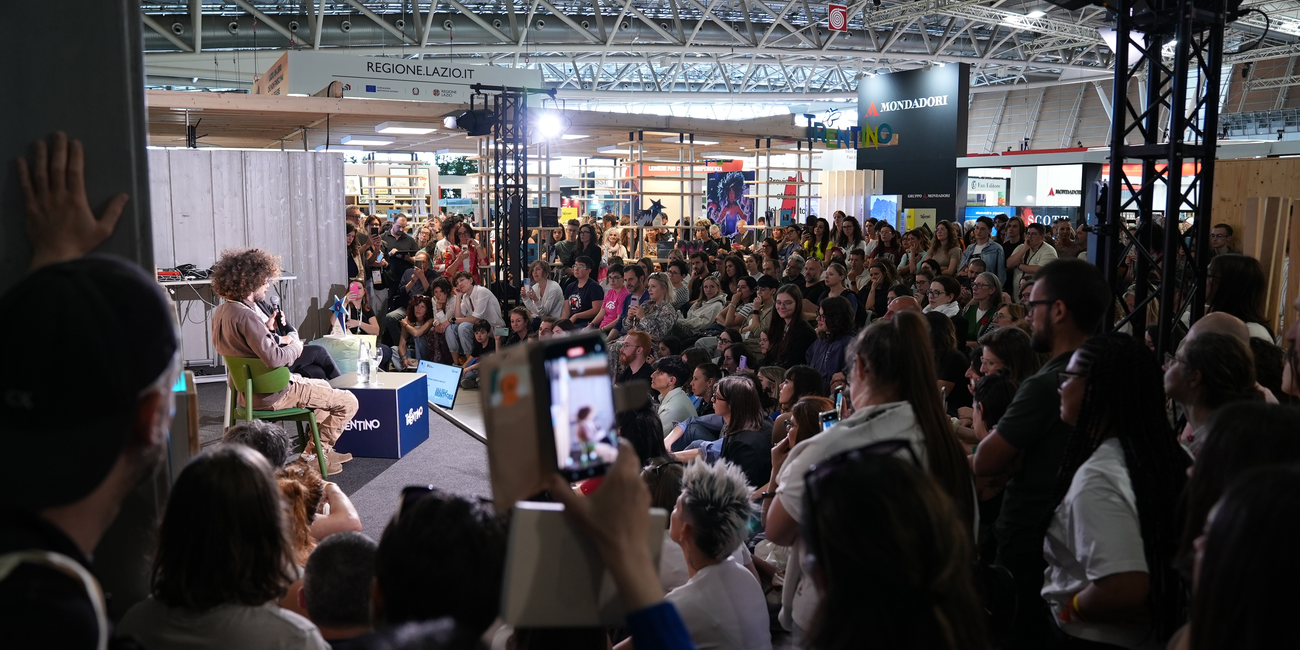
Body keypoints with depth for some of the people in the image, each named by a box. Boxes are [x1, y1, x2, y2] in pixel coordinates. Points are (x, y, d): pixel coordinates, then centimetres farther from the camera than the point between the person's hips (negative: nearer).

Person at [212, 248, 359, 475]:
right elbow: (274, 358, -32)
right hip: (269, 394, -10)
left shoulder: (222, 310, 4)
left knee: (324, 386, 31)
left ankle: (315, 448, 30)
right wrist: (295, 347, -13)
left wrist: (279, 340, 8)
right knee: (347, 402, -4)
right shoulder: (245, 316, -27)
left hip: (249, 387, 11)